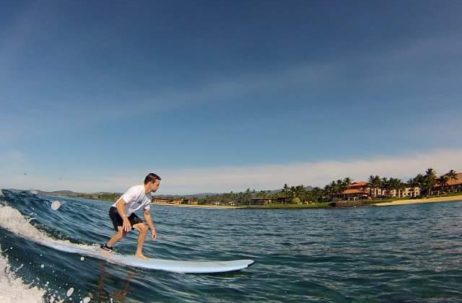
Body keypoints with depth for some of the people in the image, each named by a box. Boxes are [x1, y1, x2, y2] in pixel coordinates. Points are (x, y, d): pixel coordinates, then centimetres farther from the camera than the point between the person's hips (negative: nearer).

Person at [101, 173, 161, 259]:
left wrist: (152, 229, 5)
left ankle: (138, 253, 7)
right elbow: (119, 204, -36)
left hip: (128, 213, 8)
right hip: (116, 211, -8)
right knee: (123, 231, -26)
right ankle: (105, 247, -1)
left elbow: (147, 214, 7)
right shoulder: (136, 190, -31)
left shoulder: (148, 197, -4)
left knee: (144, 228, -4)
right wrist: (125, 219, -47)